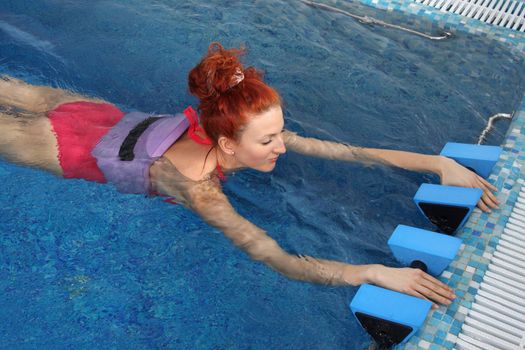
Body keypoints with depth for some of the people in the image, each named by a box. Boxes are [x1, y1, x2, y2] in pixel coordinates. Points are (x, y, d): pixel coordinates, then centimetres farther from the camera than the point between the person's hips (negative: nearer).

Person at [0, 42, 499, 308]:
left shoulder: (248, 132, -25)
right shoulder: (198, 184, -42)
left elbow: (344, 150, -26)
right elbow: (277, 259, -49)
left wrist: (437, 163, -31)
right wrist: (377, 273, -56)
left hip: (116, 120, 6)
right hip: (76, 149, -6)